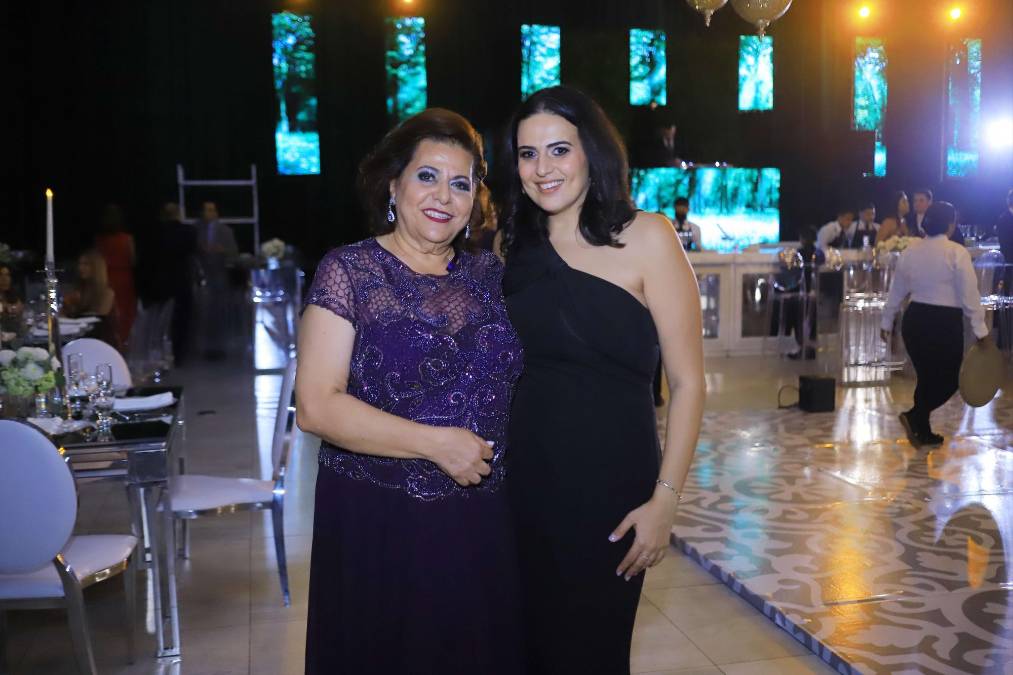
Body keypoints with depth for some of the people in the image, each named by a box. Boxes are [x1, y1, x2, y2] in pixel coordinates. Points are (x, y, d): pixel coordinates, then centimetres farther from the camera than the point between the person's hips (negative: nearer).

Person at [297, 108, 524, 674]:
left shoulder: (489, 273, 6)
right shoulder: (350, 271, -7)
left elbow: (514, 380, 17)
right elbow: (317, 406, -14)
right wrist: (438, 443, -17)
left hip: (482, 524, 4)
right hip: (378, 524, -4)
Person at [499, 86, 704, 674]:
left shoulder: (646, 237, -8)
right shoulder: (514, 247, 6)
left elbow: (687, 382, -9)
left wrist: (666, 499, -14)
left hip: (610, 485, -4)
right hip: (522, 482, 4)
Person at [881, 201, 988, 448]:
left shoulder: (910, 252, 6)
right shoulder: (957, 252, -10)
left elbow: (897, 291, 13)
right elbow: (969, 294, -11)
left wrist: (887, 321, 23)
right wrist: (980, 329, -7)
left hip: (914, 320, 6)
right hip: (945, 323, -6)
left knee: (926, 377, 16)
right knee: (950, 378, 8)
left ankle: (923, 432, 19)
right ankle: (914, 416, -9)